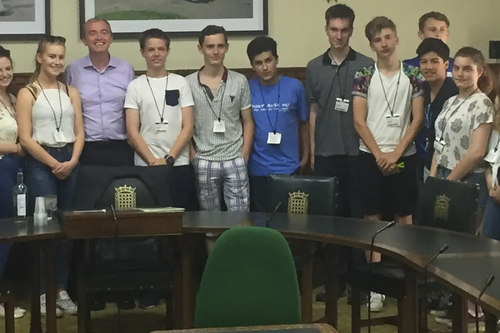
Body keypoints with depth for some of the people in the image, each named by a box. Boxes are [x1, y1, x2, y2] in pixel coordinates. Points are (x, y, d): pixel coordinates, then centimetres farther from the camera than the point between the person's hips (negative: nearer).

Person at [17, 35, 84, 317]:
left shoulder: (72, 92, 12)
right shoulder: (27, 93, 0)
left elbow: (79, 133, 9)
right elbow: (26, 138, -7)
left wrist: (72, 162, -7)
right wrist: (53, 164, -11)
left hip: (70, 163, 4)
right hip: (41, 163, -4)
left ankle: (62, 289, 11)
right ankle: (44, 292, 0)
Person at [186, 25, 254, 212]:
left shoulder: (240, 81, 3)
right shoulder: (188, 84, 0)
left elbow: (248, 123, 7)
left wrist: (244, 157, -1)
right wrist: (193, 157, -4)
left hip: (235, 162, 0)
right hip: (204, 163, 0)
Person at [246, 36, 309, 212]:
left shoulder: (295, 87, -3)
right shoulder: (246, 89, -4)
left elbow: (304, 122, 8)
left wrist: (305, 155, 9)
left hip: (289, 167, 0)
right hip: (257, 168, 0)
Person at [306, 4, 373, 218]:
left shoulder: (367, 66, -1)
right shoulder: (314, 67, 7)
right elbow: (313, 111, 10)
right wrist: (312, 151, 7)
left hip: (357, 151, -2)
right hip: (324, 152, 2)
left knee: (358, 209, 4)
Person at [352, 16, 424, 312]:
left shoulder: (413, 76, 2)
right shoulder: (364, 77, 1)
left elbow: (417, 119, -1)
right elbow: (359, 121, -1)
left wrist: (395, 153, -9)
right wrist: (379, 155, -8)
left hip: (403, 155, 0)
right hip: (371, 156, 0)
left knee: (404, 217, 3)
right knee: (373, 217, 1)